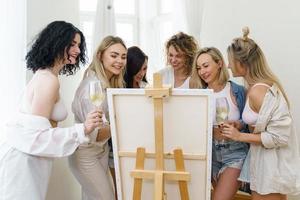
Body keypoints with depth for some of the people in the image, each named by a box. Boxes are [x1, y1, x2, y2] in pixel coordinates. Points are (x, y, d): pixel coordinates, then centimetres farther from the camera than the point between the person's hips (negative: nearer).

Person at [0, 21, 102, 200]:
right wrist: (83, 129, -26)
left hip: (29, 159, 10)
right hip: (23, 160, -10)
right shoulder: (49, 79, -18)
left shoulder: (44, 74, 12)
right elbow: (35, 135, -22)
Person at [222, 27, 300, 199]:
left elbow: (277, 136, -23)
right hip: (275, 161, 9)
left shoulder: (257, 91, -23)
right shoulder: (267, 83, 4)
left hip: (271, 164, -9)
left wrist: (240, 136, -18)